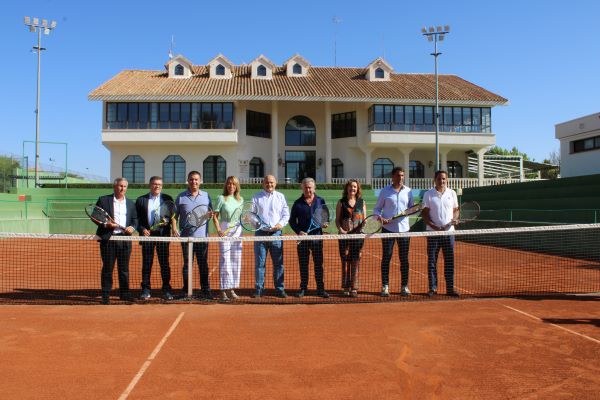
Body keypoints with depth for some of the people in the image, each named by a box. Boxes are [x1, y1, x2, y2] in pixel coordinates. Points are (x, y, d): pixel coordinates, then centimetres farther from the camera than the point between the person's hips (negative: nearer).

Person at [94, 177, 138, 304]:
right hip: (108, 238, -3)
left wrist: (132, 227, -6)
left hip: (125, 239, 3)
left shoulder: (131, 203, 15)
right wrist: (105, 224, -14)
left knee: (124, 268, 8)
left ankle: (124, 294, 17)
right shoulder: (103, 200, 4)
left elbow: (135, 219, 14)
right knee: (107, 268, 2)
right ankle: (106, 295, 10)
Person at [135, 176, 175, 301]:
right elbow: (137, 218, 8)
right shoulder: (141, 200, 9)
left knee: (164, 263, 3)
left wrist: (173, 228, -12)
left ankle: (166, 290, 10)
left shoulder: (167, 199, 8)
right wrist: (142, 229, -8)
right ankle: (146, 290, 14)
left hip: (163, 234, -1)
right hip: (147, 234, 1)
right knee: (146, 263, 6)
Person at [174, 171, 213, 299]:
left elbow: (211, 213, 14)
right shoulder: (181, 197, 5)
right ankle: (186, 291, 14)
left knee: (203, 265, 5)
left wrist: (210, 214, -9)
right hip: (186, 236, -1)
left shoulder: (206, 196, 10)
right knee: (187, 264, 5)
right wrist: (175, 228, -8)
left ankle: (205, 291, 12)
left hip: (202, 236, 1)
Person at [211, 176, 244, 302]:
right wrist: (219, 230, -14)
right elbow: (215, 216, -3)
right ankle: (224, 290, -1)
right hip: (225, 231, -5)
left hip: (237, 231, 5)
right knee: (225, 260, -6)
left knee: (236, 260, 6)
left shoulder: (240, 200, 12)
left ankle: (231, 288, 17)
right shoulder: (221, 198, -1)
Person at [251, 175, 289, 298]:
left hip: (276, 233, 1)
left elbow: (286, 214, 9)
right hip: (261, 233, -1)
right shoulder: (256, 197, 7)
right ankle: (259, 290, 10)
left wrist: (281, 224, -9)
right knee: (259, 263, 1)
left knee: (278, 263, 4)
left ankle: (280, 289, 13)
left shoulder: (280, 197, 11)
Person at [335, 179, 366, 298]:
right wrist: (341, 230, -13)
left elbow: (364, 219, 11)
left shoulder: (361, 202, 9)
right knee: (345, 262, 3)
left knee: (355, 262, 2)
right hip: (344, 235, -1)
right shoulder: (341, 202, 5)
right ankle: (346, 288, 13)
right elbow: (337, 220, 3)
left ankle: (354, 288, 10)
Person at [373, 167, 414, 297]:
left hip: (404, 229, 2)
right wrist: (380, 217, -14)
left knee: (404, 258, 5)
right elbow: (376, 209, 5)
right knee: (386, 257, 0)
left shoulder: (408, 191, 9)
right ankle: (385, 287, 7)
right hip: (388, 229, -2)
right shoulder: (385, 191, 2)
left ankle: (404, 286, 15)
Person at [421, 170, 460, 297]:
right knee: (432, 261, 2)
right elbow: (424, 213, -2)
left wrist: (455, 219, -8)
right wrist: (433, 226, -15)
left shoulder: (452, 193, 8)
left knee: (449, 260, 4)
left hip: (448, 231, 2)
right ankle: (432, 288, 11)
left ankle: (450, 288, 12)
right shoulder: (428, 194, 0)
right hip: (433, 232, -2)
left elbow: (456, 210, 13)